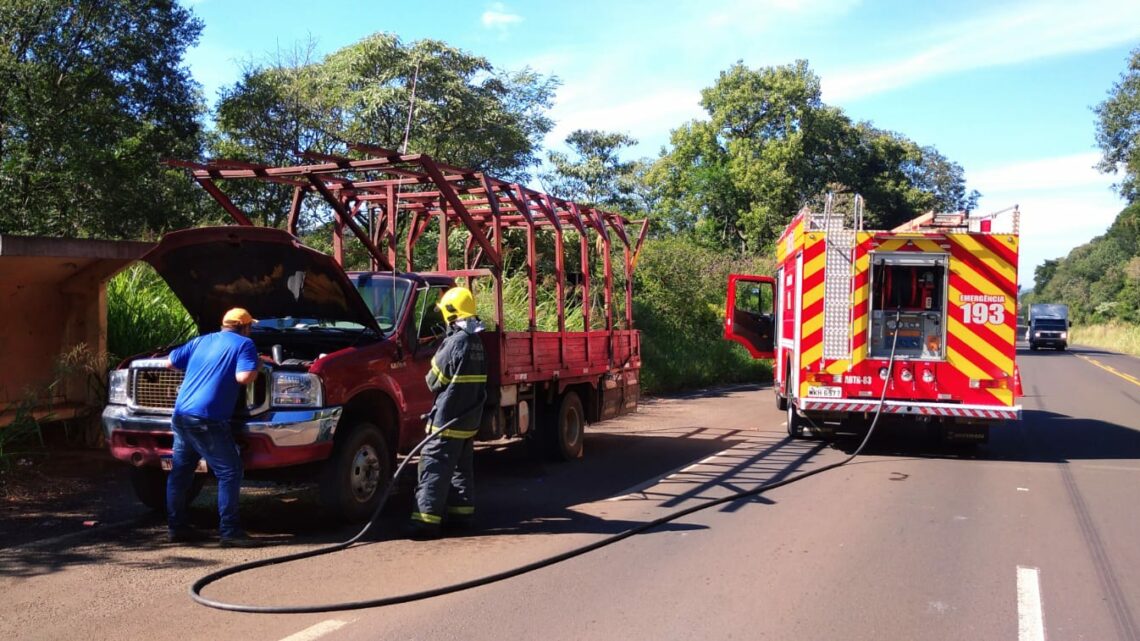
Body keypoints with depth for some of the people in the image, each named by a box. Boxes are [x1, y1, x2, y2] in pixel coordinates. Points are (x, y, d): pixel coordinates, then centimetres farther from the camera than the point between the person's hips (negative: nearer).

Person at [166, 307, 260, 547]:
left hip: (180, 415, 8)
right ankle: (230, 531, -5)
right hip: (206, 420, -8)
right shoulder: (244, 344, 0)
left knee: (180, 471, 16)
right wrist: (256, 369, 6)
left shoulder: (201, 341, 20)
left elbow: (171, 361, 25)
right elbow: (244, 377, -15)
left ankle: (177, 527, 22)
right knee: (229, 472, -4)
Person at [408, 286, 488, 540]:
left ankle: (426, 519, -10)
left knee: (434, 467, -8)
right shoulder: (477, 342, 8)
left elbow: (434, 381, -10)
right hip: (470, 419, 9)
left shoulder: (455, 342, -17)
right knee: (462, 467, 17)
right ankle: (462, 512, 23)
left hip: (448, 419, -9)